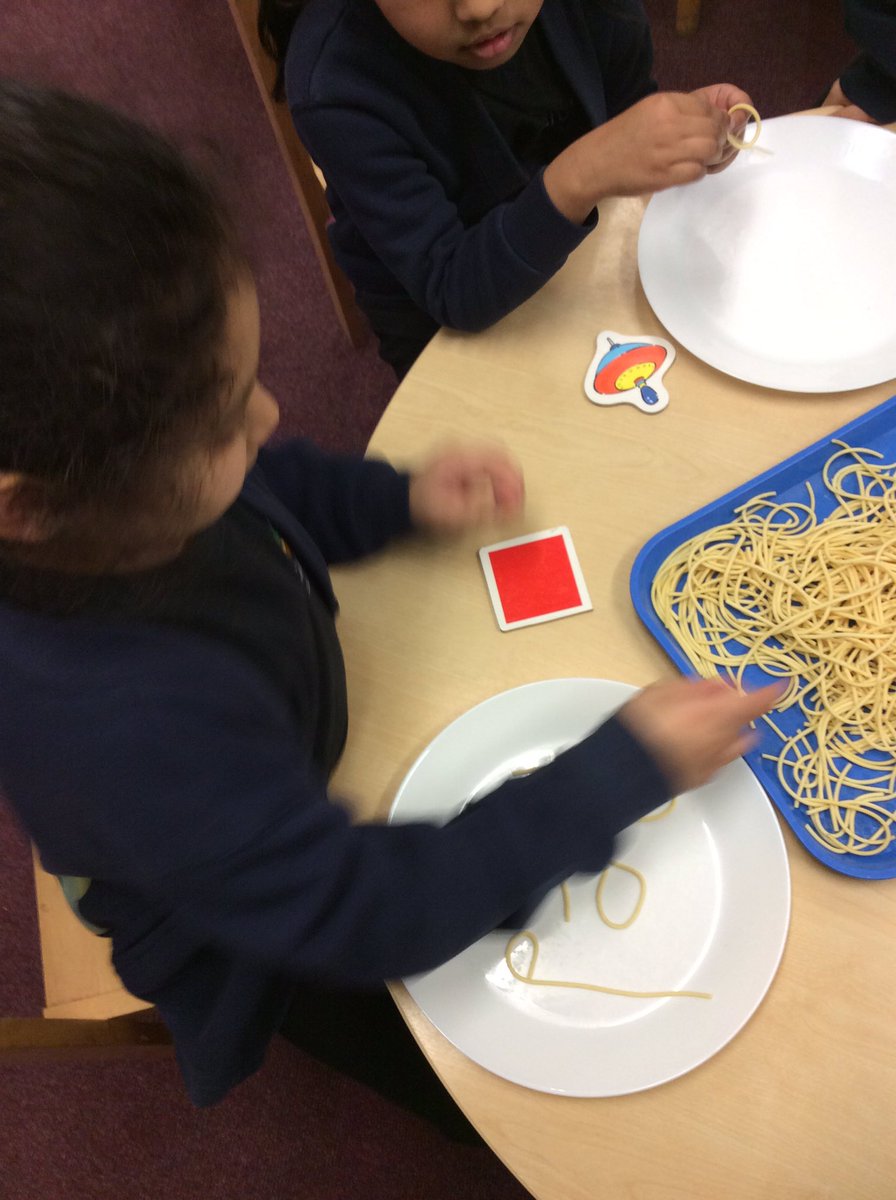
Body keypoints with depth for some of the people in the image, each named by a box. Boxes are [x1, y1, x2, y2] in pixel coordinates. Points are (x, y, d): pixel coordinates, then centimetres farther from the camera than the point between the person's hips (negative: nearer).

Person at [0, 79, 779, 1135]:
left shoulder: (101, 502, -25)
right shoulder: (127, 727, -47)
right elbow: (369, 913, -35)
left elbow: (263, 496, 0)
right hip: (270, 954, -5)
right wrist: (624, 769, -31)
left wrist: (400, 497, -16)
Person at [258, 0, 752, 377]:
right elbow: (449, 290, -33)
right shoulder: (335, 85, -33)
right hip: (437, 315, -3)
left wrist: (688, 125, -24)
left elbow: (629, 108, -1)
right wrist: (577, 179, -49)